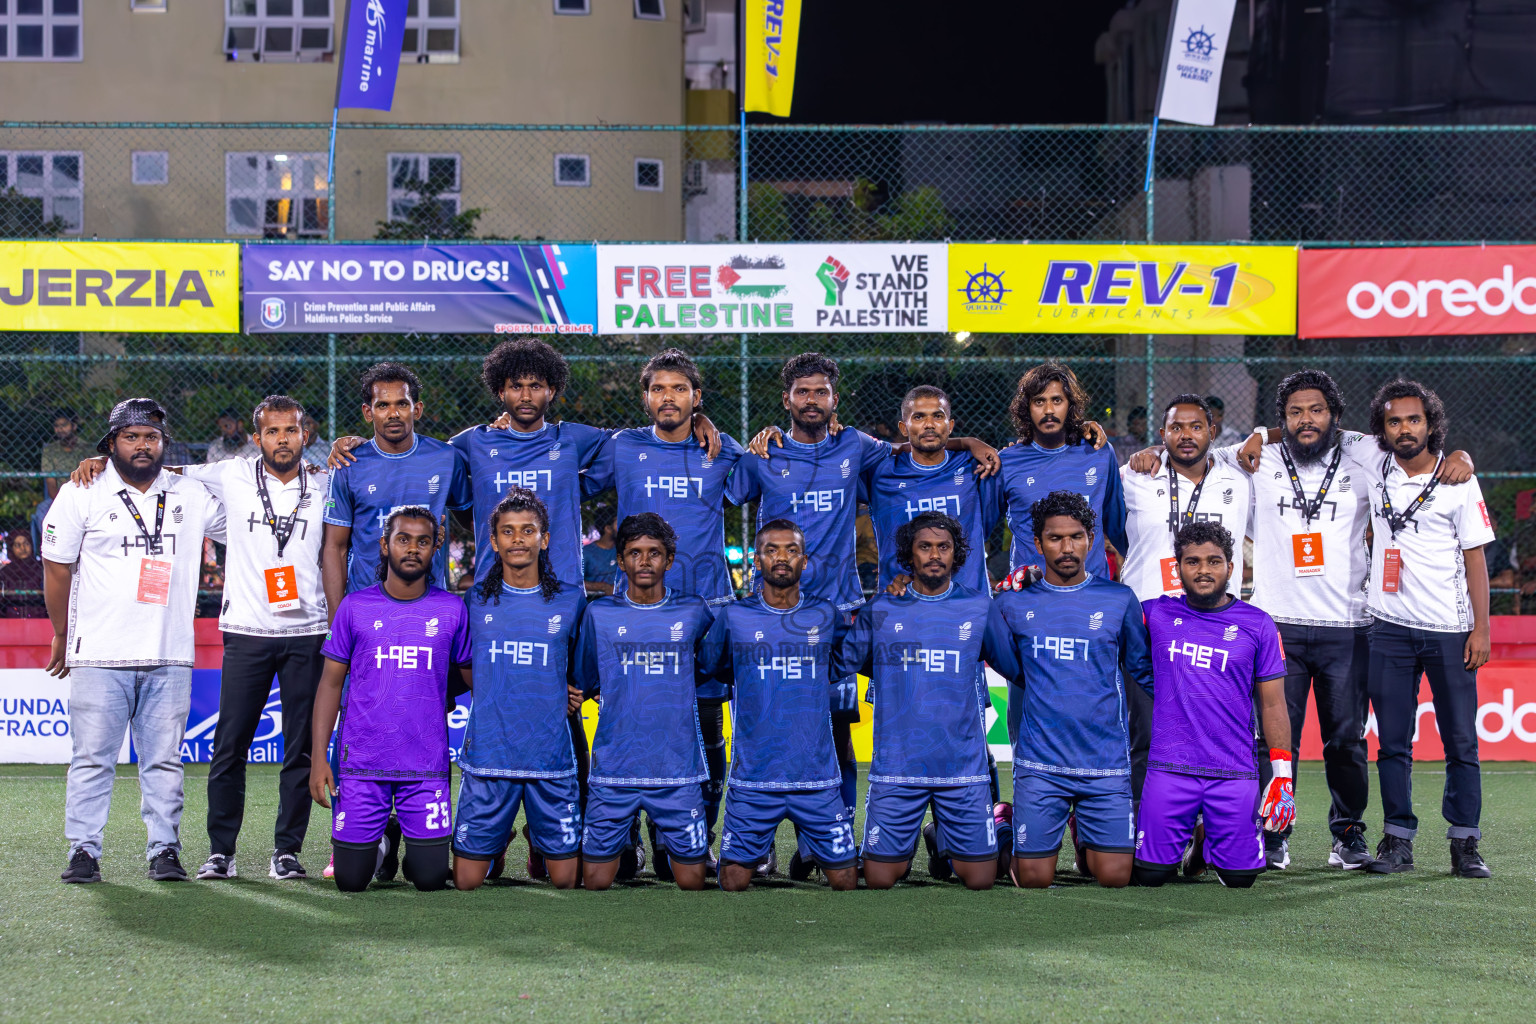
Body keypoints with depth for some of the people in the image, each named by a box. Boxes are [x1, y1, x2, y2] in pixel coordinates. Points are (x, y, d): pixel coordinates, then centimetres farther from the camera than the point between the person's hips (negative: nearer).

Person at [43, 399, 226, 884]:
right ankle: (83, 851, 5)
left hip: (170, 659, 2)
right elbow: (56, 568, 6)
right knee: (92, 758, -1)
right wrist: (62, 636, 9)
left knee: (164, 761, 4)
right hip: (100, 657, -2)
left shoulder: (192, 496, 9)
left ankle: (164, 850, 9)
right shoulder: (81, 495, 2)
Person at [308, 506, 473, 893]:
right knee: (351, 881, 3)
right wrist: (318, 758, -2)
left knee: (431, 880, -3)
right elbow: (330, 683, 5)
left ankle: (412, 850, 30)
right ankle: (375, 845, 35)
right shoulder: (356, 607, 3)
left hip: (427, 766, 0)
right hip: (361, 764, 0)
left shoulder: (452, 610, 3)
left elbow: (475, 679, 9)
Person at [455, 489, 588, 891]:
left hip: (552, 756, 0)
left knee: (564, 879, 2)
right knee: (466, 881, 1)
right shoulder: (474, 601, 4)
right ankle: (498, 843, 33)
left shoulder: (571, 601, 4)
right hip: (487, 752, 0)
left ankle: (539, 844, 34)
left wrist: (575, 692, 5)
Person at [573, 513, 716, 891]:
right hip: (613, 771, 0)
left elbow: (708, 669, 22)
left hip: (678, 773, 0)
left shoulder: (694, 612, 4)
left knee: (691, 881, 3)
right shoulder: (600, 614, 4)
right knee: (595, 882, 1)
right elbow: (583, 683, 14)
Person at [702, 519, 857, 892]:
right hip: (752, 779, -1)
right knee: (734, 882, 2)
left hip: (819, 778, 1)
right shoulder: (733, 617, 2)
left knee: (845, 880, 2)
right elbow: (712, 670, 17)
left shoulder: (826, 616, 5)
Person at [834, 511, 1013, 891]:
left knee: (980, 879, 1)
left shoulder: (979, 608, 5)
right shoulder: (880, 611, 4)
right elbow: (839, 665, 8)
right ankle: (908, 844, 33)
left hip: (964, 766, 1)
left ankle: (941, 838, 32)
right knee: (880, 880, 0)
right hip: (896, 766, 0)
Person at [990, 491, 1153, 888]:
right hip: (1040, 762, 0)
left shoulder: (1120, 600, 4)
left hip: (1106, 763, 0)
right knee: (1034, 880, -2)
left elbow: (1143, 668, 14)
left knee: (1114, 877, -5)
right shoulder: (1013, 604, 6)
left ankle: (1086, 839, 27)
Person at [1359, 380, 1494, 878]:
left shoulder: (1459, 481, -1)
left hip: (1449, 630, -2)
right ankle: (1398, 842, 9)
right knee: (1393, 742, 3)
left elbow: (1475, 557, 0)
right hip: (1390, 628, 2)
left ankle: (1465, 845, 7)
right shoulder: (1372, 469, 5)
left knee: (1461, 742, 1)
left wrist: (1481, 629, -6)